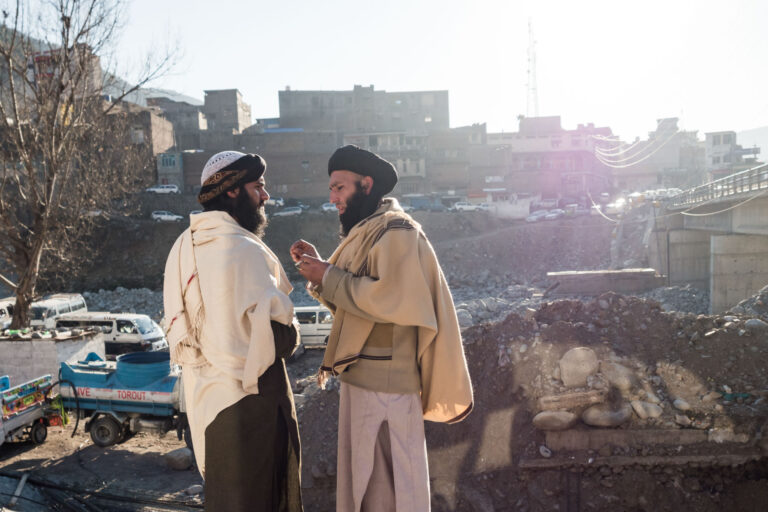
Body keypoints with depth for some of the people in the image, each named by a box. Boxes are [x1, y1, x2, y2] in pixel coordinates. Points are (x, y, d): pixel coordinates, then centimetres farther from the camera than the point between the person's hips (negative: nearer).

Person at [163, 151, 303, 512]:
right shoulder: (244, 249, -19)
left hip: (205, 396, 8)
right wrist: (290, 335, -2)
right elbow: (278, 337, -22)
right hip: (250, 397, -8)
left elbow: (178, 327, 13)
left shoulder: (185, 245, 7)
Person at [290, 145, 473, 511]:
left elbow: (388, 298, -26)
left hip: (385, 381, -10)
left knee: (387, 481, -1)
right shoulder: (366, 231, 19)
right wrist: (317, 271, 6)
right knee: (360, 475, 16)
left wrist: (328, 276, -16)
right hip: (361, 375, 10)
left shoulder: (395, 231, -12)